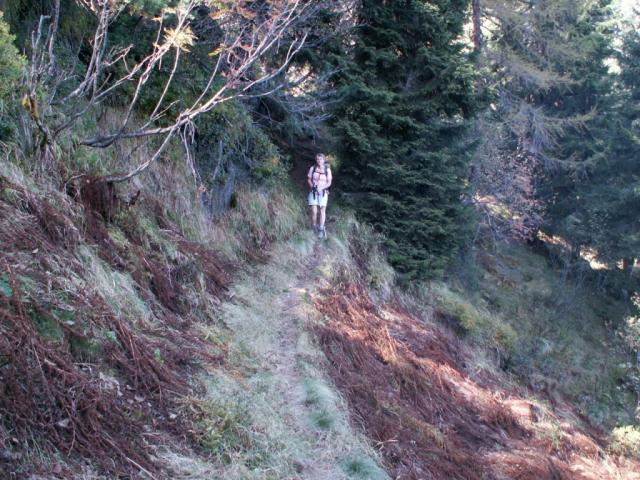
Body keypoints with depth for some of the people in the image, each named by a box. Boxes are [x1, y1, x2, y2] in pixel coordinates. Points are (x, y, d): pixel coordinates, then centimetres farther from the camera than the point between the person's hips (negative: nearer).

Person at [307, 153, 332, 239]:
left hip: (323, 192, 0)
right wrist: (313, 187, -12)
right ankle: (314, 227, 10)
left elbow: (329, 183, 0)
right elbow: (309, 180, 6)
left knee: (322, 210, -3)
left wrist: (321, 188, -15)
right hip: (313, 192, 0)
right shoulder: (312, 168, 3)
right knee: (314, 211, -10)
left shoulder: (327, 170, 2)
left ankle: (321, 230, 3)